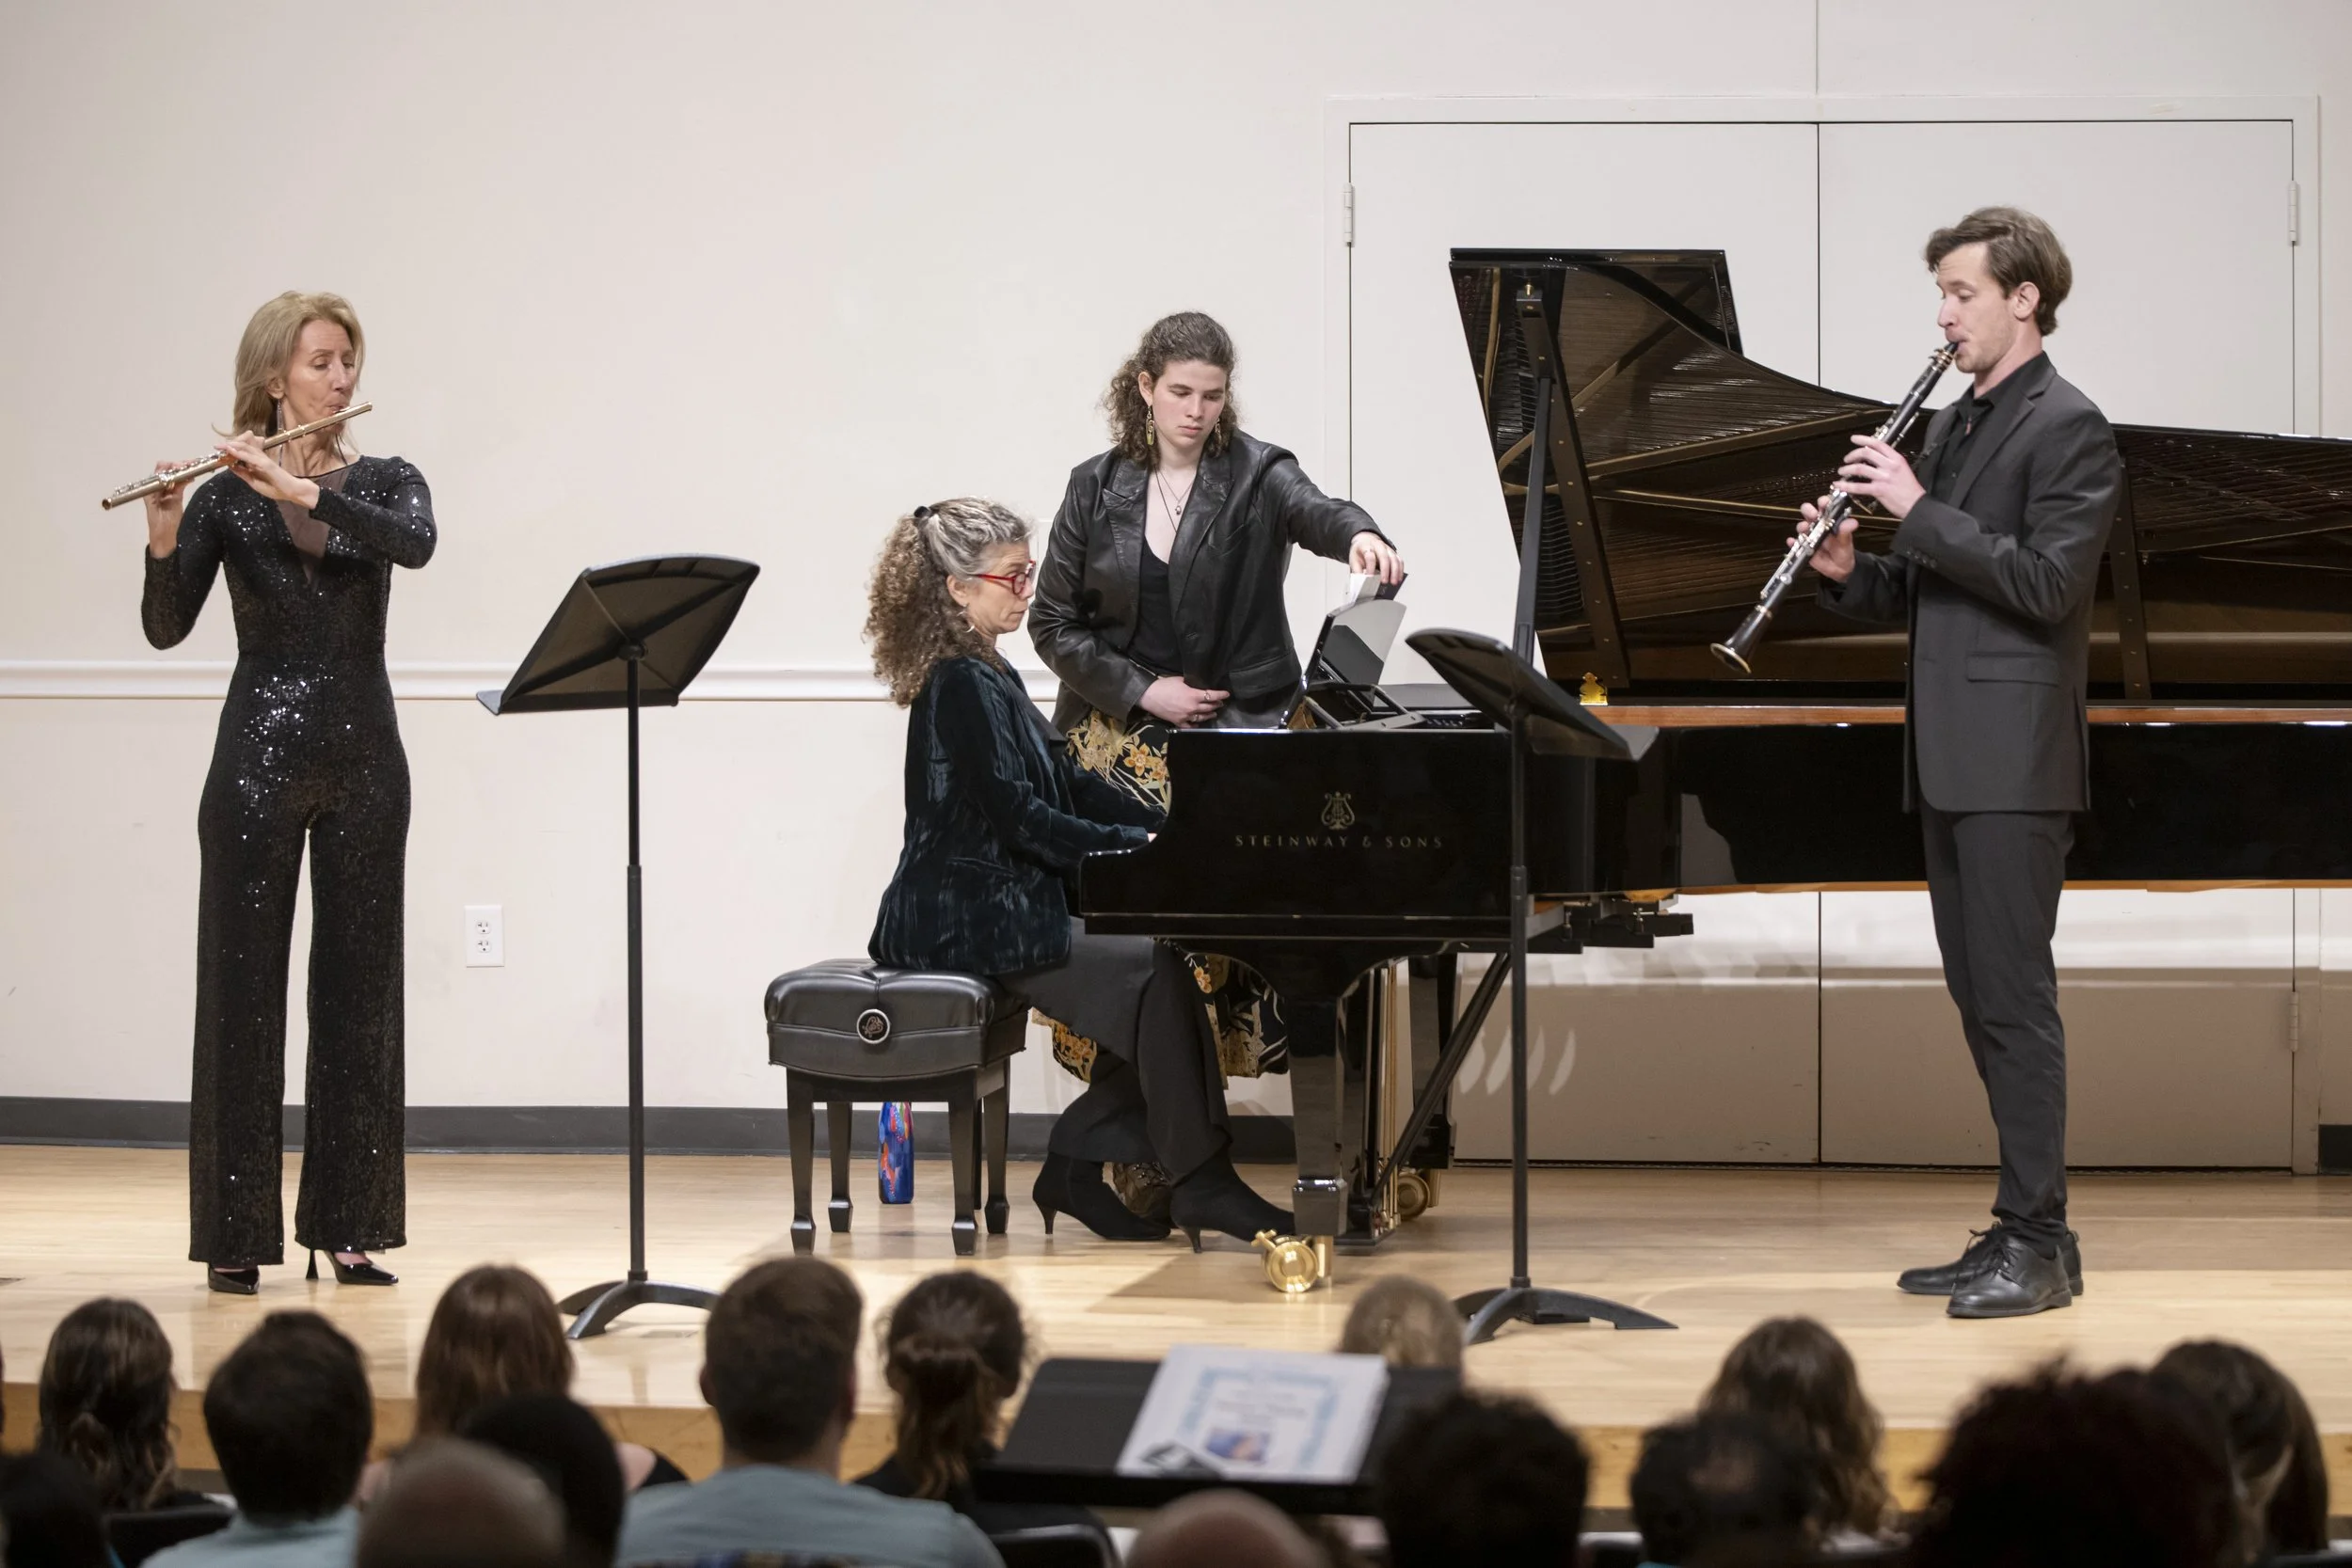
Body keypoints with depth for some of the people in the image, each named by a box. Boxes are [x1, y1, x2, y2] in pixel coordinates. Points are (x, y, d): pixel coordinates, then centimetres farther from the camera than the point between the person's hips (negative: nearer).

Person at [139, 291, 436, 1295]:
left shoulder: (387, 483, 5)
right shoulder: (225, 498, 0)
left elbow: (415, 545, -19)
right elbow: (165, 629, -11)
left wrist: (301, 490, -28)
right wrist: (163, 542, -29)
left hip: (364, 754, 2)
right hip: (260, 753, -2)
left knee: (359, 984, 4)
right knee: (243, 983, -1)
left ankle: (348, 1225, 11)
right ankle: (235, 1234, 4)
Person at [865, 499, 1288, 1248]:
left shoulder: (986, 678, 16)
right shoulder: (961, 686, -15)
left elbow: (1066, 784, 16)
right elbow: (1016, 816, -21)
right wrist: (1134, 845, -16)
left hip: (998, 903, 10)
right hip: (967, 924, -10)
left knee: (1158, 969, 2)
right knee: (1154, 971, -19)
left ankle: (1076, 1166, 5)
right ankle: (1200, 1183, -13)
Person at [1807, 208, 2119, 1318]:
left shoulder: (2067, 427, -9)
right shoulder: (1952, 427, 18)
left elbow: (2048, 581, -19)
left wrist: (1920, 512, -17)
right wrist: (1847, 573, 1)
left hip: (2013, 758, -9)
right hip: (1951, 755, 9)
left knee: (2012, 994, -9)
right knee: (1981, 997, 10)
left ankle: (2038, 1244, -7)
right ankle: (2022, 1229, 15)